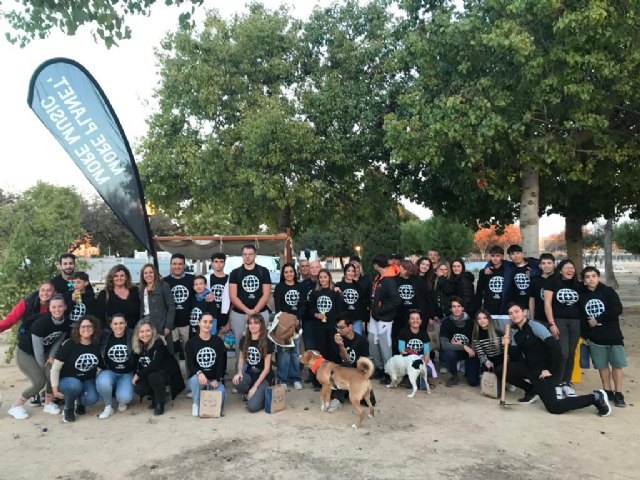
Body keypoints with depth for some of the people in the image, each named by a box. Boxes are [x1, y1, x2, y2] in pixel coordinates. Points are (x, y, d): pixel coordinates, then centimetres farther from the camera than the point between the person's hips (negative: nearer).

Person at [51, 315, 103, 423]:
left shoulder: (97, 345, -4)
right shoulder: (69, 345, -13)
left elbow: (103, 365, 10)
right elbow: (55, 369, -9)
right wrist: (55, 389, -12)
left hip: (88, 381, 2)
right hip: (67, 379, -2)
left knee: (91, 398, -29)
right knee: (75, 385, -38)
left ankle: (79, 402, 9)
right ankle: (68, 409, -7)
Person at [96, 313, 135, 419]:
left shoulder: (132, 336, -7)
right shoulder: (104, 336, -3)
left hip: (127, 373, -1)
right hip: (109, 372, 1)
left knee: (125, 397, -26)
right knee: (103, 382, -34)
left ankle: (122, 402, 15)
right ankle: (108, 407, -6)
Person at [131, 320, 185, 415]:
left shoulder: (158, 343, -23)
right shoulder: (137, 345, -4)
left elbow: (155, 365, -30)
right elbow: (134, 363, 5)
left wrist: (138, 374, -23)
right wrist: (135, 376, -11)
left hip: (167, 373, -5)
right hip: (148, 374, 5)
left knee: (153, 376, -35)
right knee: (138, 388, -21)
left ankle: (160, 404, -14)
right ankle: (155, 397, 10)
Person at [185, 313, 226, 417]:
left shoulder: (218, 341, 2)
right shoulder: (191, 342, -2)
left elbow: (221, 363, -1)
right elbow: (190, 365, -9)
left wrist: (217, 380, -15)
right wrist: (199, 373, -30)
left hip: (214, 379, 1)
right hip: (197, 377, 0)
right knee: (195, 379, -37)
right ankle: (196, 404, -9)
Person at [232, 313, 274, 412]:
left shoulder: (267, 343, -14)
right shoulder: (244, 340, 0)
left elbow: (266, 368, -13)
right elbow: (241, 358, 11)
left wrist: (255, 387, -18)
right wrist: (239, 372, -10)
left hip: (263, 377, -5)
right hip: (250, 374, 5)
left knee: (252, 406, -25)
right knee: (237, 382, -32)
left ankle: (262, 394, 8)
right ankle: (248, 394, 1)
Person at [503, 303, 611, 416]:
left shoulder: (535, 326, -15)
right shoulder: (514, 333, 7)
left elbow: (555, 346, -23)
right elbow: (514, 358, 5)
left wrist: (552, 370, -20)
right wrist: (508, 346, -14)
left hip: (544, 370, -7)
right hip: (530, 367, 7)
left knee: (554, 407, -15)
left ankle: (595, 397, 0)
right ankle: (532, 391, 12)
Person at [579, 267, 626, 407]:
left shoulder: (608, 291, -5)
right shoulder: (581, 295, 2)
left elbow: (618, 309, -16)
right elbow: (580, 317, 5)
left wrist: (598, 319, -16)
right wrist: (584, 335, 3)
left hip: (613, 335, -2)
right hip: (594, 337, 2)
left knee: (617, 364, 2)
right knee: (602, 365, 9)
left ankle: (618, 394, 12)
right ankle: (607, 391, 22)